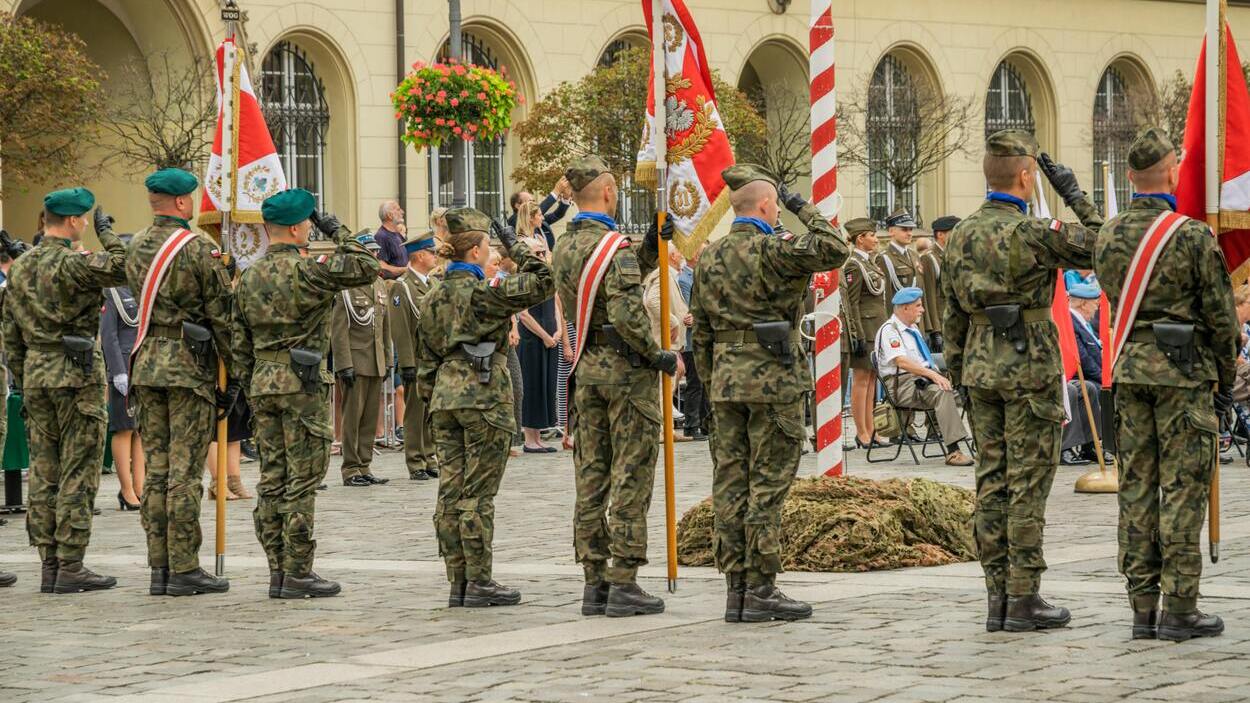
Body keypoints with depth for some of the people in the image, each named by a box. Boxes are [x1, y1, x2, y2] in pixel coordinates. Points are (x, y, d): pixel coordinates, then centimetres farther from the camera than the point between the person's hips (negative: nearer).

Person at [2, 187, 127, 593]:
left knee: (44, 472, 8)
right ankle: (71, 567, -6)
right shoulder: (73, 264, -13)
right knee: (79, 472, -4)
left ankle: (49, 566, 10)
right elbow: (126, 269, -16)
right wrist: (107, 232, -3)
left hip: (36, 373, 7)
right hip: (76, 375, -7)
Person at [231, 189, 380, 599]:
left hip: (262, 384, 7)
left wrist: (248, 387, 19)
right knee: (302, 480, -4)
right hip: (303, 384, -7)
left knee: (272, 480, 8)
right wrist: (339, 233, -1)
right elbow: (367, 268, -11)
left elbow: (239, 342, 13)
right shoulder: (306, 271, -12)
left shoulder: (249, 278, 11)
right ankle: (297, 574, -4)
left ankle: (278, 572, 11)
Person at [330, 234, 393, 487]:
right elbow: (338, 330, -11)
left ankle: (364, 467, 13)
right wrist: (344, 365, -16)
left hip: (376, 363, 7)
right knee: (353, 416, -4)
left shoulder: (380, 285, 14)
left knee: (371, 417, 8)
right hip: (356, 361, -7)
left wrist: (387, 360, 15)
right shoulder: (346, 287, -8)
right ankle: (351, 470, 1)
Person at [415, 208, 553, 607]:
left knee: (450, 492, 6)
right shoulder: (483, 293, -11)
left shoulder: (436, 297, 11)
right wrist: (516, 248, -1)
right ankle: (479, 582, -2)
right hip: (483, 398, -7)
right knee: (478, 493, -4)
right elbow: (542, 283, -11)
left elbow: (426, 359, 14)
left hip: (445, 400, 7)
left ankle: (458, 583, 9)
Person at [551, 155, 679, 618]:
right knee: (631, 480, -3)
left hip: (587, 370, 8)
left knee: (591, 479, 9)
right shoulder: (613, 247, -16)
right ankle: (624, 586, -4)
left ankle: (595, 583, 11)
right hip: (626, 371, -8)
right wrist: (660, 358, -14)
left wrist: (652, 246, 11)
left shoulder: (564, 247, 10)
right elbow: (626, 314, -25)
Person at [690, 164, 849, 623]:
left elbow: (700, 331, 14)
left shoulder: (709, 257, 11)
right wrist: (804, 209, -2)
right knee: (768, 482, -3)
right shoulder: (772, 249, -11)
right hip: (773, 377, -7)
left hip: (726, 378, 7)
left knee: (729, 482, 6)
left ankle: (735, 589, 9)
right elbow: (836, 250, -14)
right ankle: (761, 590, -3)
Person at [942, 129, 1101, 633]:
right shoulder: (1031, 232, -14)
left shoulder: (962, 234, 7)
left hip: (981, 366, 7)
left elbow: (952, 314, 12)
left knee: (991, 482, 8)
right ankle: (1024, 599, -2)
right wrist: (1074, 195, 2)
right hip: (1030, 365, -6)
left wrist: (959, 376, 19)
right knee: (1028, 484, -3)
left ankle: (997, 599, 10)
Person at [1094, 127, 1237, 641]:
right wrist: (1225, 380, 4)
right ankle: (1179, 608, -2)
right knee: (1183, 487, -2)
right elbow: (1220, 315, -7)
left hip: (1129, 367, 5)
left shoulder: (1108, 237, 5)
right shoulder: (1191, 236, -11)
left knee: (1136, 487, 7)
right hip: (1184, 368, -5)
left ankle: (1142, 607, 8)